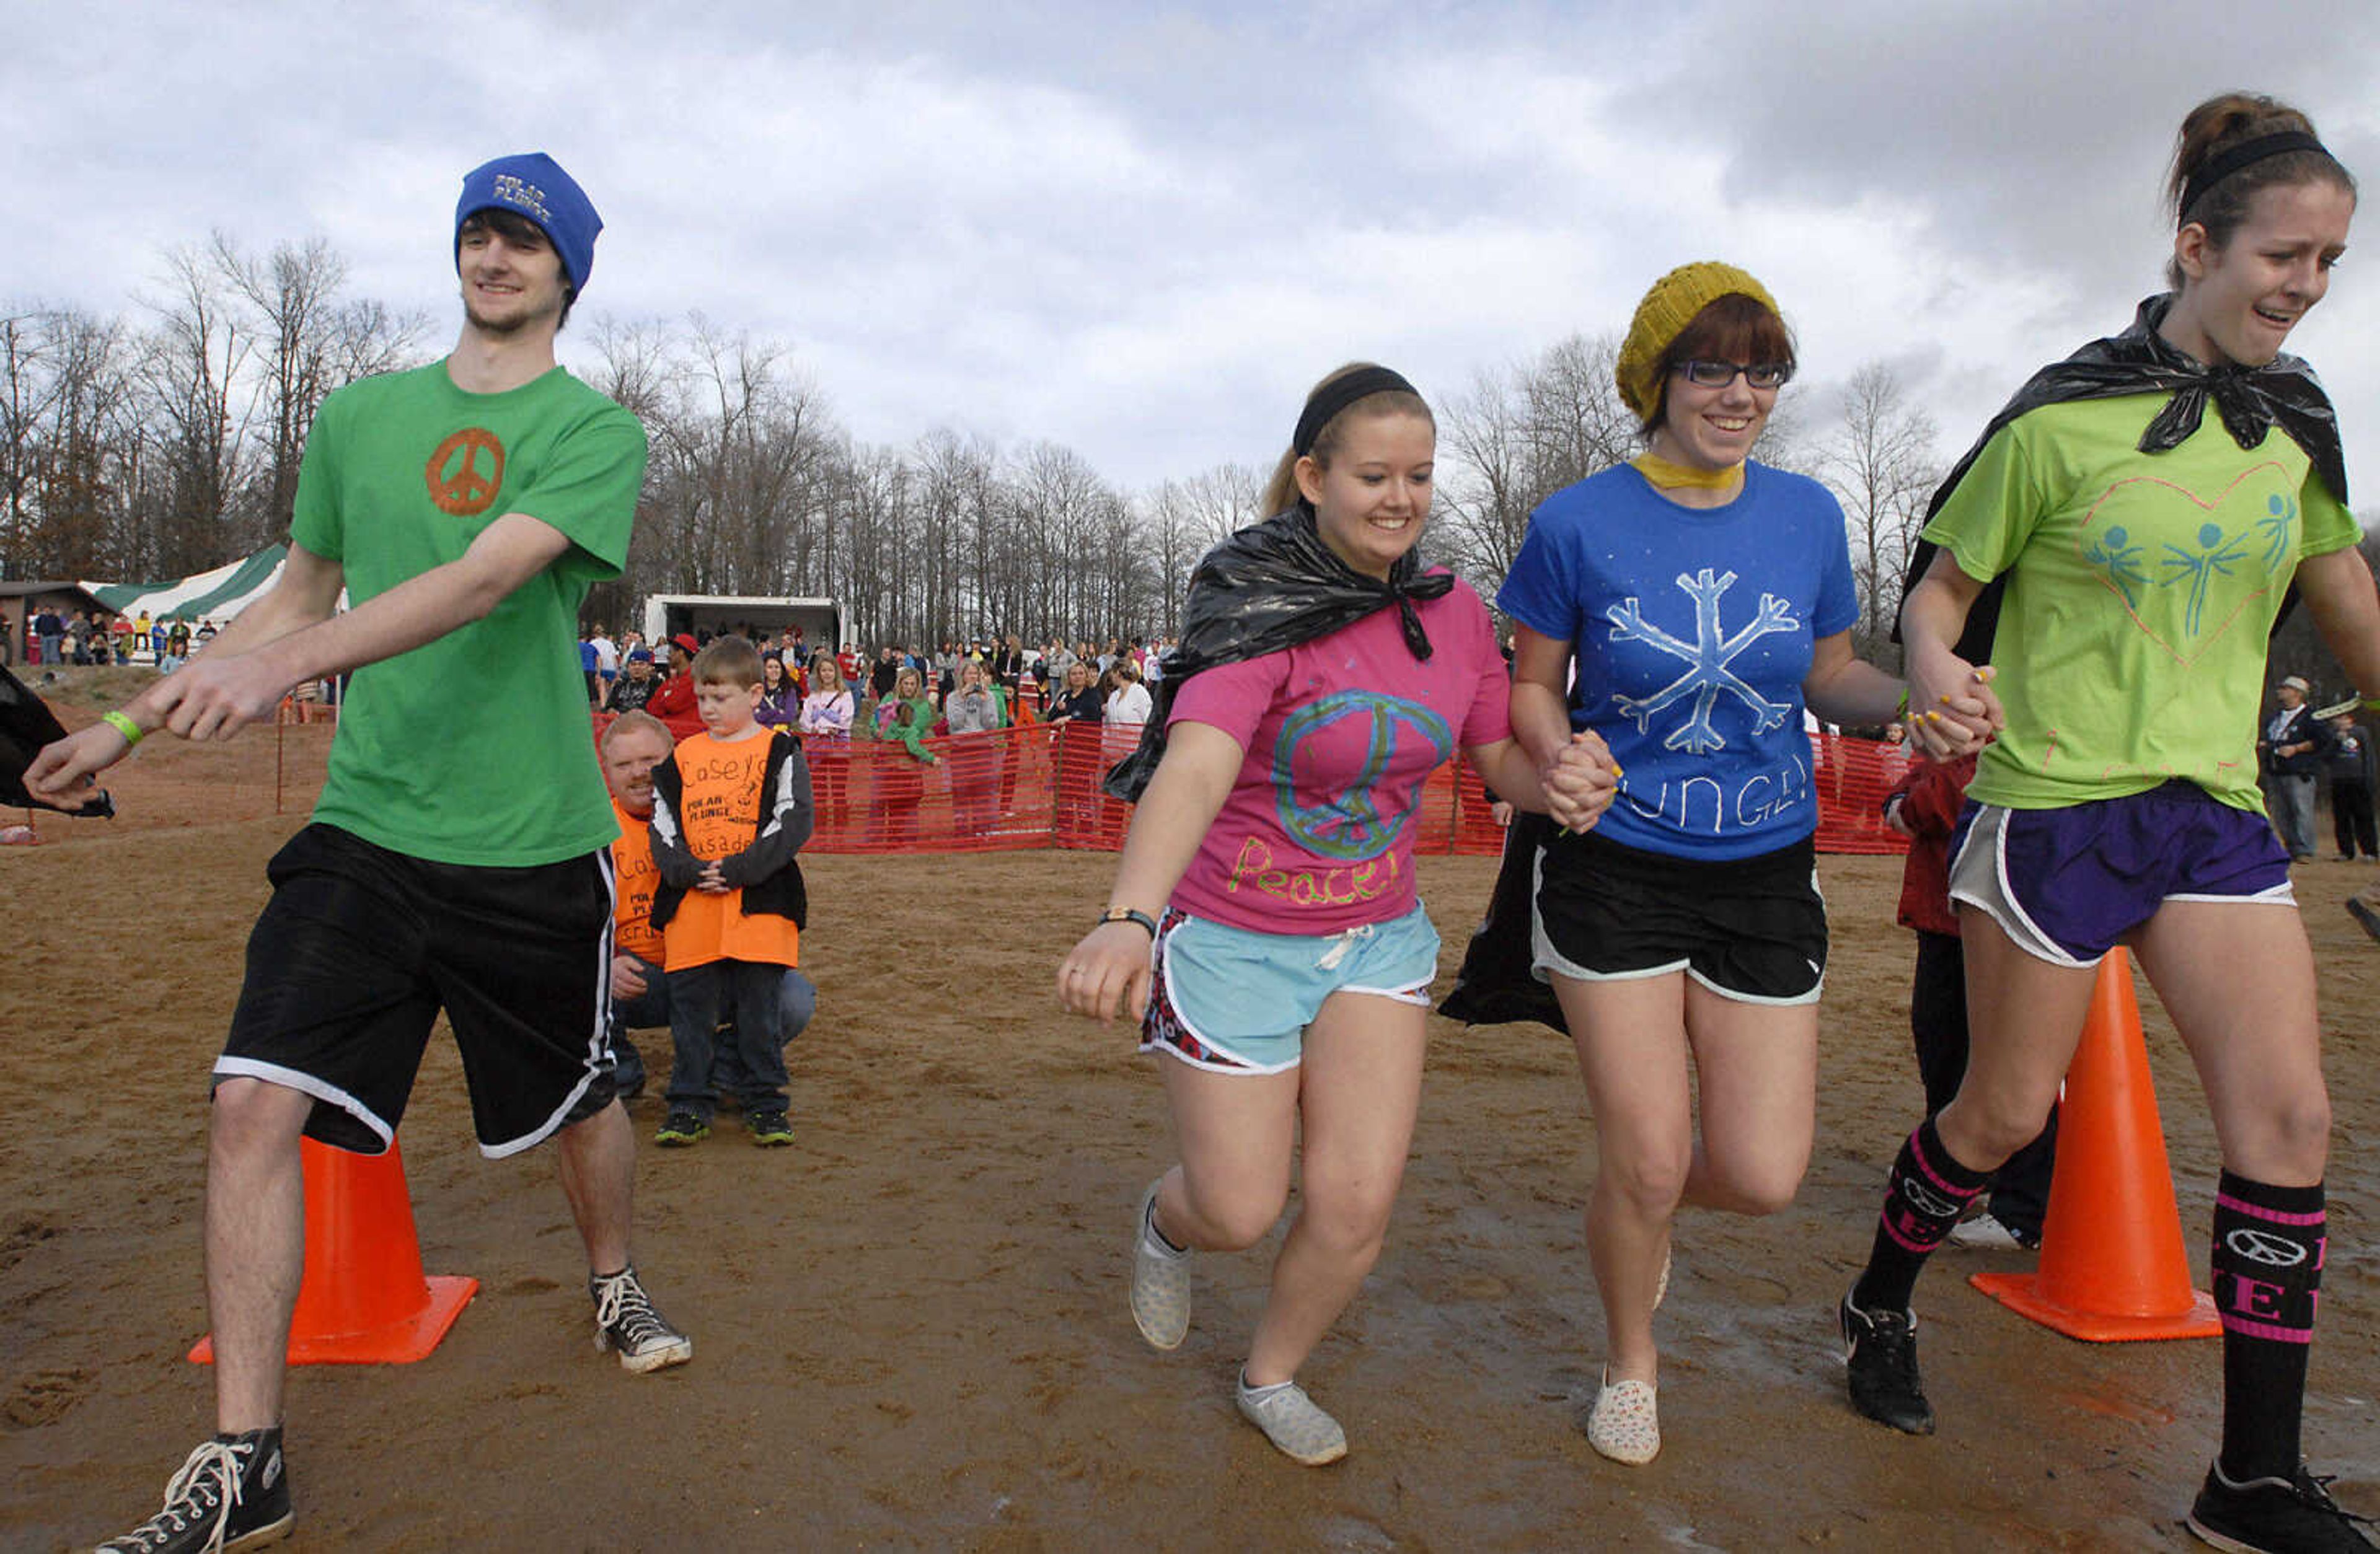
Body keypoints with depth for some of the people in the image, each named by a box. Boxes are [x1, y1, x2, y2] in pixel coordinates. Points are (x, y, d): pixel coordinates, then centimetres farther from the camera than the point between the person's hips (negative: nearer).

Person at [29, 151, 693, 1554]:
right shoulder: (358, 415, 11)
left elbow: (486, 579, -22)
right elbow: (301, 595, 20)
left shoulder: (596, 428, -4)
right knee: (258, 1103, -10)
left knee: (578, 1098, 13)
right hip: (366, 824, 3)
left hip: (531, 846, -3)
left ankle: (615, 1281, 44)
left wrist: (286, 661, -35)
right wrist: (128, 726, 18)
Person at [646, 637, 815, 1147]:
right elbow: (663, 827, 8)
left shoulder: (779, 750, 1)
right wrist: (689, 871, -11)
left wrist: (737, 870, -16)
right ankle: (690, 1107, 18)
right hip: (691, 906, 3)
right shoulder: (683, 756, 12)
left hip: (761, 902, -3)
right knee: (691, 1007, 7)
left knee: (759, 1009, 4)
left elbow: (793, 822, -8)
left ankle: (765, 1105, 15)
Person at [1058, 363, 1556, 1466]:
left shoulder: (1453, 611, -2)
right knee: (1239, 1211, 6)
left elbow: (1501, 760, 8)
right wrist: (1128, 919, -56)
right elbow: (1195, 768, -38)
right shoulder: (1262, 614, -22)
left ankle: (1271, 1379, 30)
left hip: (1378, 938, 5)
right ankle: (1166, 1222, 46)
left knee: (1356, 1205, -1)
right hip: (1233, 943, -4)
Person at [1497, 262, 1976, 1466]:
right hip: (1615, 868, -3)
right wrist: (1562, 757, -20)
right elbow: (1531, 687, 1)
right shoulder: (1577, 525, -8)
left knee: (1763, 1178, 1)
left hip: (1764, 872, 3)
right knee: (1648, 1162, 0)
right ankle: (1630, 1360, 31)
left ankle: (1641, 1197, 39)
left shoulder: (1806, 515, 1)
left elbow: (1830, 674, 11)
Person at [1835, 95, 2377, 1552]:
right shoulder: (2064, 420, -9)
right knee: (2008, 1109, 5)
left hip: (2216, 807, 5)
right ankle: (1882, 1309, 34)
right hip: (2057, 804, -5)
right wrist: (1935, 672, -25)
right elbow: (1942, 589, -5)